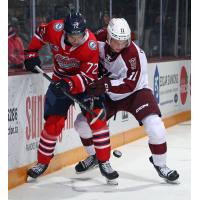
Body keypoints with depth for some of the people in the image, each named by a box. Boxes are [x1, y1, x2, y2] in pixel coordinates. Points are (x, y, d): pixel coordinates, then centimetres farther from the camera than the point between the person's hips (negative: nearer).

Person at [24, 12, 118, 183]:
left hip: (84, 81, -2)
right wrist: (31, 54, 0)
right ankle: (43, 162, 16)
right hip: (60, 80, 2)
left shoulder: (91, 45, -29)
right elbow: (39, 34, 2)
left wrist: (70, 84, -41)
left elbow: (88, 76, -27)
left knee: (97, 117, -16)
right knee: (53, 123, -1)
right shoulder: (54, 29, -23)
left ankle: (104, 162, -5)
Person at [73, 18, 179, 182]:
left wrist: (106, 85, -44)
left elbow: (130, 85, -33)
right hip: (109, 96, 5)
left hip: (135, 92, -5)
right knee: (82, 122, -2)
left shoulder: (134, 54, -29)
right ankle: (94, 156, 23)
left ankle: (160, 164, -3)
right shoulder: (100, 41, -14)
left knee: (154, 126, -25)